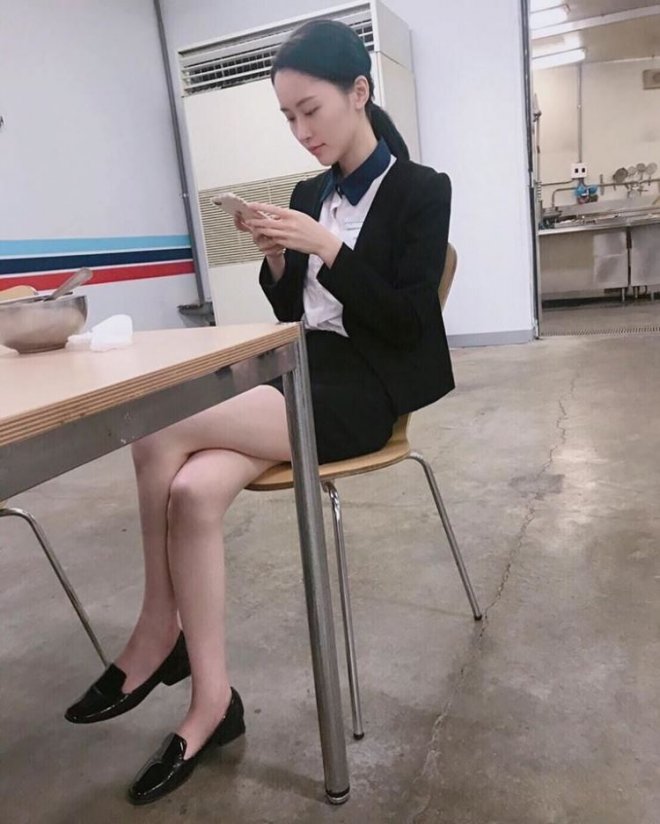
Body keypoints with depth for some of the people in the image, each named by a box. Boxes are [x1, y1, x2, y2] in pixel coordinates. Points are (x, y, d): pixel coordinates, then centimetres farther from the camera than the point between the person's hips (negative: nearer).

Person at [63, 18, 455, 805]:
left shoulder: (421, 191, -2)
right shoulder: (310, 194, 16)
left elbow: (406, 324, -12)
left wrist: (327, 248, -18)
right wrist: (276, 259, -3)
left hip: (363, 390, -6)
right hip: (299, 377, 7)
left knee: (159, 439, -23)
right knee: (192, 489, -23)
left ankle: (158, 631, -4)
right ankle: (211, 700, -10)